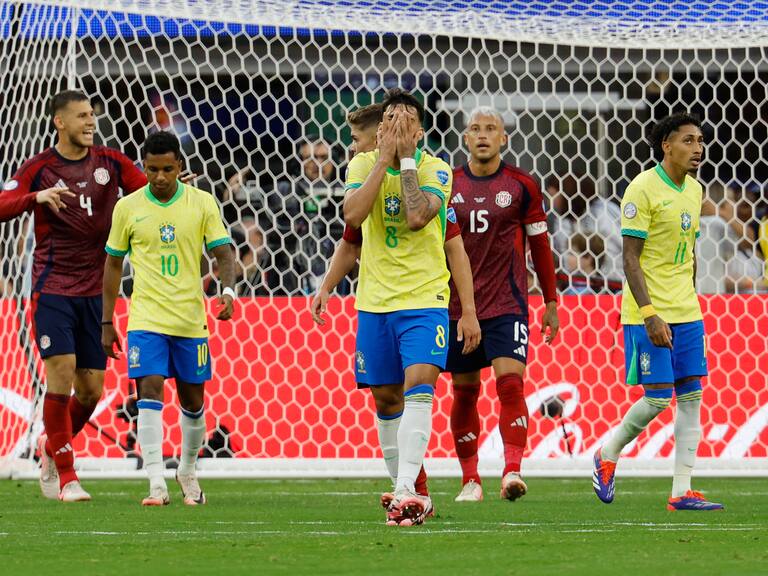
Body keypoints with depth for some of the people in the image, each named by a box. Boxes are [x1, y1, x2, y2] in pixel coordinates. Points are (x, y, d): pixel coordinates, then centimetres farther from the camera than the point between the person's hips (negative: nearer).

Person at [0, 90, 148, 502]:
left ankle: (51, 447, 31)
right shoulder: (40, 168, -2)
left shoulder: (110, 163, 6)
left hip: (94, 292, 4)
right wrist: (37, 196, -30)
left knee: (91, 388, 3)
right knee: (61, 372, -14)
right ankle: (66, 478, -6)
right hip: (52, 288, -4)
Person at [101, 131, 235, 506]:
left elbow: (223, 252, -1)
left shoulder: (202, 203, 0)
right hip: (146, 317, -1)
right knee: (149, 392, -15)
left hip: (191, 319, 1)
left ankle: (187, 472, 33)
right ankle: (157, 484, -19)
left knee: (193, 401, 10)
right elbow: (113, 264, 8)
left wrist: (227, 290, -21)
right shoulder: (128, 208, 1)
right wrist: (107, 323, 7)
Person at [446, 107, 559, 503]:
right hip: (457, 304, 2)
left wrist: (551, 302, 7)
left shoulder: (521, 185, 2)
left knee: (510, 382, -17)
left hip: (507, 304, -2)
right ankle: (470, 480, 15)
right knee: (464, 392, 6)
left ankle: (512, 471, -22)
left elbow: (540, 244, 8)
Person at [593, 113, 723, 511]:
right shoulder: (643, 189, -12)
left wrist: (689, 303, 18)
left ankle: (682, 492, 3)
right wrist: (650, 314, -22)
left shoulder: (694, 190, 11)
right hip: (651, 313, -7)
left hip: (686, 312, 7)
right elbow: (630, 258, -15)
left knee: (691, 396, 1)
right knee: (658, 398, -9)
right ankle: (607, 455, 16)